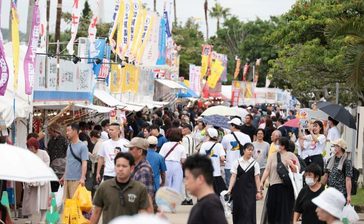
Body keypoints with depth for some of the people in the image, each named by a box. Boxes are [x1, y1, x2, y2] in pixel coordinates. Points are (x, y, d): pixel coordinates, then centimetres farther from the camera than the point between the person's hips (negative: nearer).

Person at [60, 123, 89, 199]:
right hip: (67, 179, 8)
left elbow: (84, 163, -13)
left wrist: (82, 178, -23)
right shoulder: (69, 146, 16)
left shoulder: (82, 146, -7)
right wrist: (64, 176, 22)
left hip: (77, 179, -7)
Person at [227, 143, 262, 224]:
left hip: (250, 190, -1)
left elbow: (257, 178, 1)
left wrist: (258, 191, -2)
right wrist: (229, 189, -10)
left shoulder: (255, 163, 0)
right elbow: (233, 177, -2)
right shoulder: (237, 162, 0)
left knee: (249, 211, -6)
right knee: (237, 211, 7)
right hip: (238, 190, 1)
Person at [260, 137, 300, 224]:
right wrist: (262, 182, -3)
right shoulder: (273, 155, 10)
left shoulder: (291, 155, 4)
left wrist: (291, 164, -17)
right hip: (274, 185, 2)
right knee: (272, 207, 4)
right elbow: (267, 170, 5)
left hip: (286, 185, -2)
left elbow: (297, 169, 1)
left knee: (285, 207, -1)